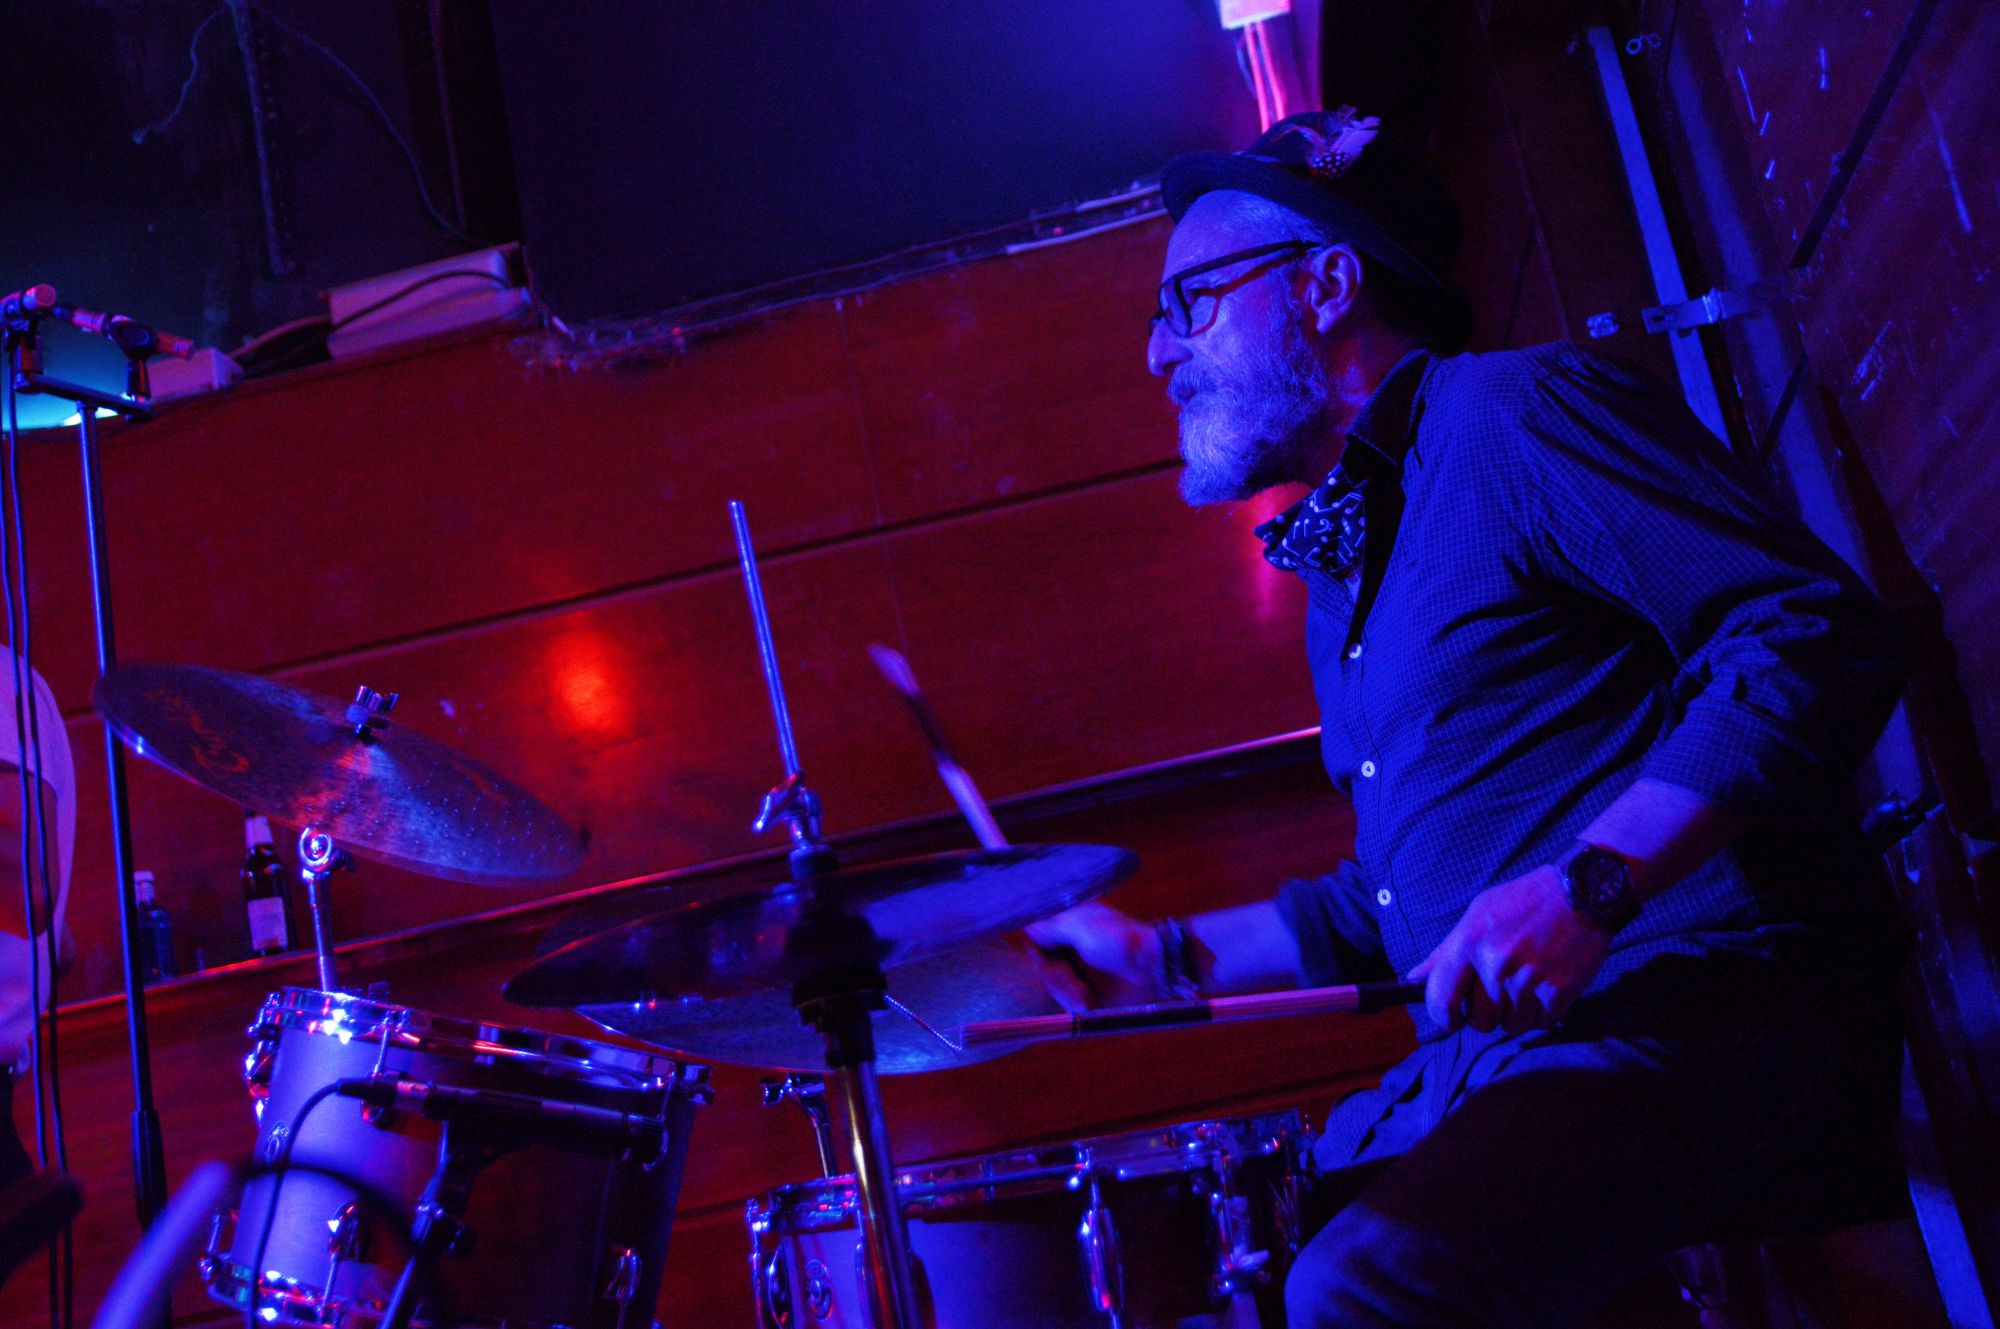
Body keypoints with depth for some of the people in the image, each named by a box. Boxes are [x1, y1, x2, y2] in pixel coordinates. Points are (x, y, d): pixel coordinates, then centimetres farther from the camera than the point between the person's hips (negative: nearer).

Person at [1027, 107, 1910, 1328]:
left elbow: (1823, 639, -16)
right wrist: (1175, 957, 19)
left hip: (1707, 997, -8)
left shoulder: (1514, 412, -5)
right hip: (1486, 1053, 9)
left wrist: (1588, 884, -27)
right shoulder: (1339, 576, 22)